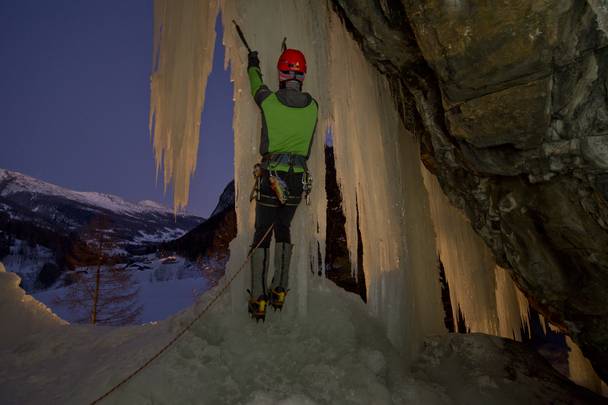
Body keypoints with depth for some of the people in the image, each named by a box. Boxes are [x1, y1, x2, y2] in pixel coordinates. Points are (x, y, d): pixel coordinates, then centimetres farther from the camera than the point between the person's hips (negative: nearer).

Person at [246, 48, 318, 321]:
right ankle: (280, 291, 18)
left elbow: (256, 84, 17)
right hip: (298, 178, 3)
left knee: (262, 234, 6)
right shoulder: (313, 106, 2)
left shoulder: (269, 101, -6)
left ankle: (258, 300, 6)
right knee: (283, 229, 19)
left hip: (271, 176, -3)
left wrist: (253, 65, 41)